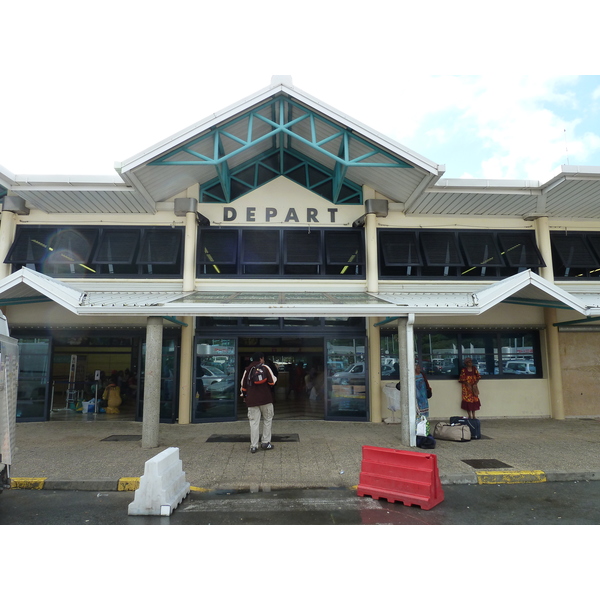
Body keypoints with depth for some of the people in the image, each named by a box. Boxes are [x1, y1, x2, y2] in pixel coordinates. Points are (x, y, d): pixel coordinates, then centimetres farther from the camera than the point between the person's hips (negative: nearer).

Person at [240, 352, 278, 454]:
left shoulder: (247, 369, 8)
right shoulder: (265, 367, -2)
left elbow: (243, 385, 10)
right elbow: (272, 382, -8)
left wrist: (244, 396, 24)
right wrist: (275, 378, 14)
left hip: (252, 400, 2)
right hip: (265, 399, -2)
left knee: (254, 422, 4)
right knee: (267, 420, 13)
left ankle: (253, 446, 3)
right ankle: (265, 443, 14)